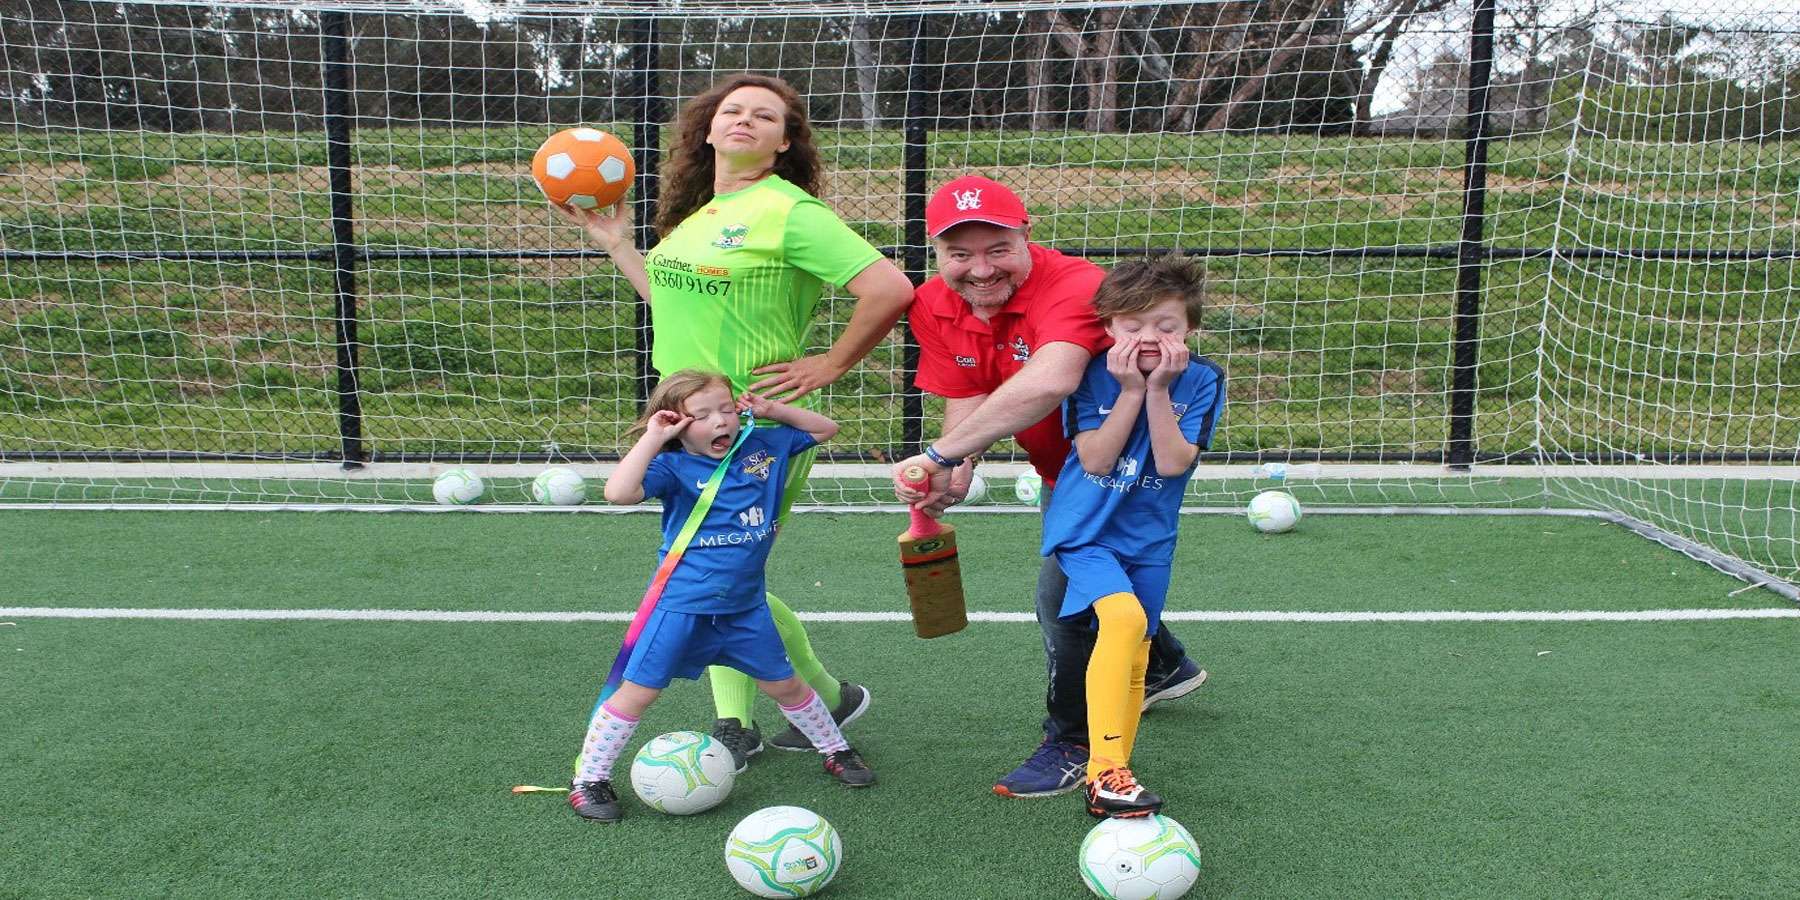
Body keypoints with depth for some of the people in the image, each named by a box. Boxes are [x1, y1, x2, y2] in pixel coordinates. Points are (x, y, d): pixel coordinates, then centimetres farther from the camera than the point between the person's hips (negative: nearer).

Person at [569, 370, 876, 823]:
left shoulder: (763, 446, 2)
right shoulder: (673, 466, -13)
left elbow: (824, 429, 15)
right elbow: (618, 492, -30)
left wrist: (772, 410, 3)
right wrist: (652, 438, -24)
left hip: (745, 606, 4)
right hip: (680, 604, -4)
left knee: (785, 684, 17)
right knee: (638, 691, 0)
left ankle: (837, 751, 37)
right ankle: (589, 780, 15)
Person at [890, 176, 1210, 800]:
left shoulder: (1074, 286, -40)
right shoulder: (934, 307, -15)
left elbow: (1049, 381, -59)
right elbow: (966, 399, -14)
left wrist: (941, 455, -57)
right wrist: (958, 471, -36)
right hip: (1060, 469, 8)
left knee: (1063, 595, -17)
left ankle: (1072, 748, 7)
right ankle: (1167, 666, 56)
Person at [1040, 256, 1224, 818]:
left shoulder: (1202, 381, -7)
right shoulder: (1093, 375, -12)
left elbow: (1172, 463, -16)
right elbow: (1095, 459, -18)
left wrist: (1159, 391, -22)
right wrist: (1130, 391, -22)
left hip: (1149, 540, 4)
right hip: (1085, 531, -4)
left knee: (1134, 661, 9)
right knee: (1124, 617, -29)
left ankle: (1110, 776, 26)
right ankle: (1106, 773, -27)